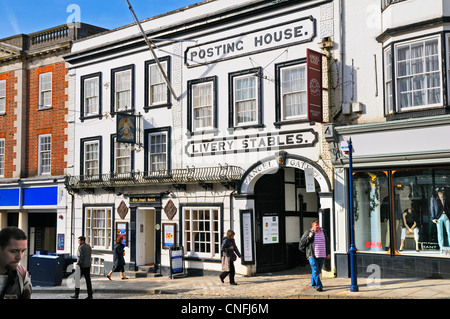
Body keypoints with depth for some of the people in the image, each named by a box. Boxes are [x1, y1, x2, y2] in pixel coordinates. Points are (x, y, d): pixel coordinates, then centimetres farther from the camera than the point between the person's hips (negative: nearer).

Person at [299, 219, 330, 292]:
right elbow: (302, 241, -2)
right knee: (315, 271, -12)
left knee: (318, 271, 12)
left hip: (321, 256, 5)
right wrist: (309, 237, -16)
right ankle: (318, 286, -13)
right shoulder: (308, 232, -2)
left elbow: (326, 243, 19)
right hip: (312, 255, -5)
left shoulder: (323, 232, 11)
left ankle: (313, 284, 29)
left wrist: (328, 253, 17)